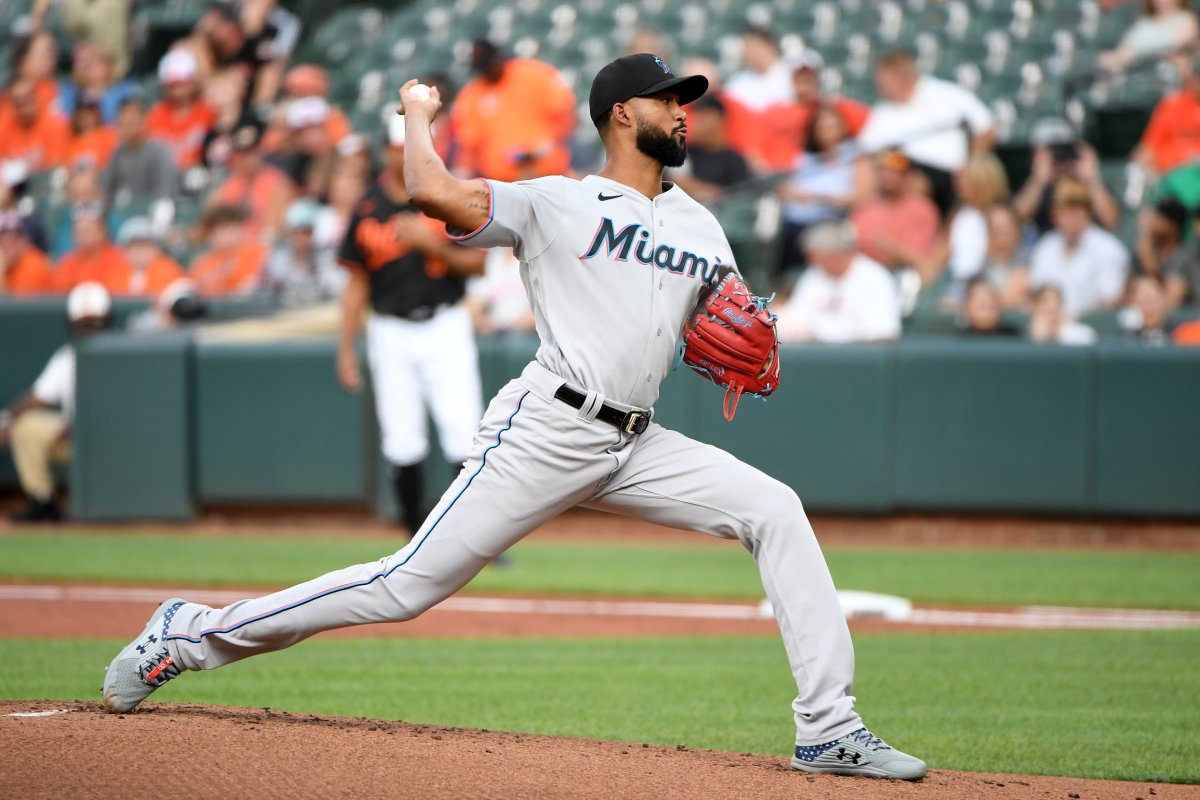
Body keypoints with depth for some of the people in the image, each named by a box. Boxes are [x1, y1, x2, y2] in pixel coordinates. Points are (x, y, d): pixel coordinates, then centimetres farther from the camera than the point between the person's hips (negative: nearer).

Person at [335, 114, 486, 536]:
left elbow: (477, 263, -1)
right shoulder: (368, 210, 4)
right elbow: (357, 282, 9)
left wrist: (432, 245, -17)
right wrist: (346, 348, 5)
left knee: (464, 434, -11)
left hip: (446, 329, -2)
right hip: (391, 334, 2)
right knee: (402, 445, 1)